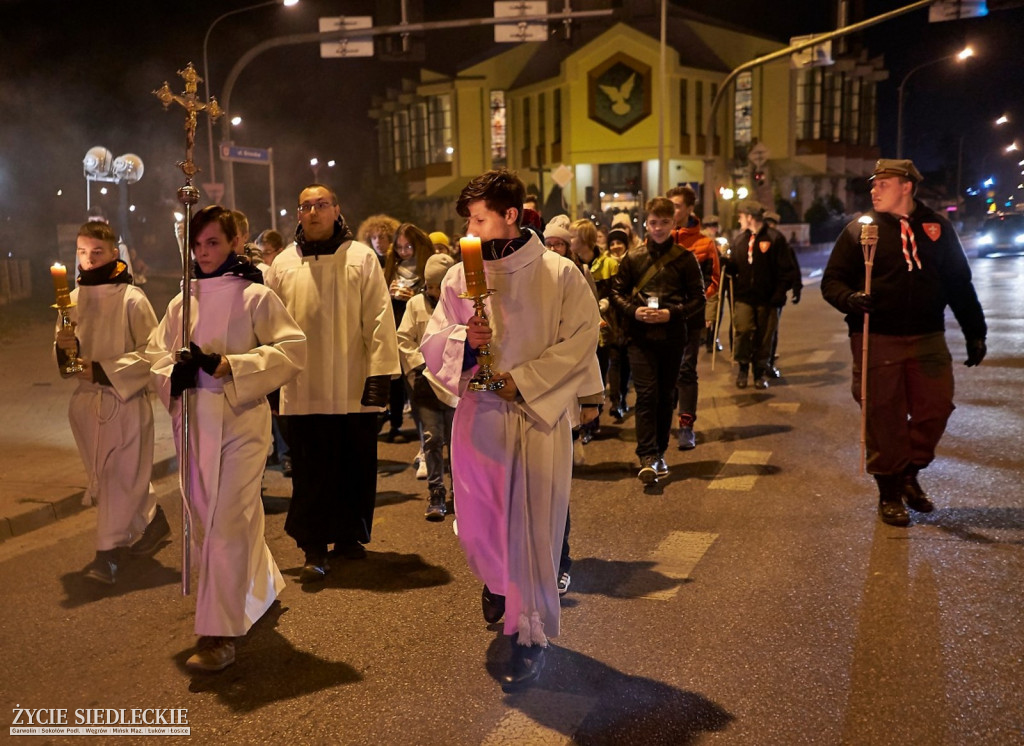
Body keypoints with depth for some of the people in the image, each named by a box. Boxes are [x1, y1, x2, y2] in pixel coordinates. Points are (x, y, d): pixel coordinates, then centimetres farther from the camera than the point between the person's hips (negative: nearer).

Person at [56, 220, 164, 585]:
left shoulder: (132, 298, -10)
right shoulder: (73, 299, 6)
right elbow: (65, 361, 9)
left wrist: (103, 370, -19)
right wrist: (64, 348, -14)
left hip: (125, 400, -6)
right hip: (87, 400, 6)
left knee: (121, 475, -2)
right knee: (101, 475, 15)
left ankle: (109, 552, 6)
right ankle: (152, 519, 34)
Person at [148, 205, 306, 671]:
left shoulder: (256, 297, -4)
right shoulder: (182, 302, 10)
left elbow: (291, 350, -11)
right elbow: (156, 352, 15)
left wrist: (226, 365, -19)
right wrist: (173, 373, -9)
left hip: (240, 420, -6)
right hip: (192, 422, 6)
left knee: (227, 524, -8)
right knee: (207, 518, 15)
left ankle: (219, 634, 0)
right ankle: (264, 588, 39)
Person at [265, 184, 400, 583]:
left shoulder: (361, 258, 1)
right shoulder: (283, 266, 8)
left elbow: (379, 318, -4)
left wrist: (380, 371, -10)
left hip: (354, 388, -1)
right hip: (302, 389, 1)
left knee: (356, 468, 10)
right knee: (310, 471, 4)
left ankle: (349, 535, 28)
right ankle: (314, 549, 14)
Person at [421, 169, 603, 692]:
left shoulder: (559, 275, -6)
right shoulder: (459, 277, 4)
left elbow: (580, 341, -8)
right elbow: (432, 345, 7)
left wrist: (522, 380, -14)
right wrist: (463, 341, -15)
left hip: (538, 416, -3)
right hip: (477, 414, 4)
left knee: (532, 527, 0)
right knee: (476, 524, 13)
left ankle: (531, 634, 17)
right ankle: (497, 580, 48)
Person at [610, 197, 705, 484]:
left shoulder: (685, 258, 2)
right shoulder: (633, 258, 5)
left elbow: (699, 299, 2)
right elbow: (617, 292, 8)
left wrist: (671, 313, -13)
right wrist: (634, 311, -10)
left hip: (673, 337, 1)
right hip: (641, 337, -1)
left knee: (666, 396, 9)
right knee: (646, 394, -9)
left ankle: (659, 453, 21)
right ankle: (648, 456, -8)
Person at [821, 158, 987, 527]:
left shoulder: (937, 226, 8)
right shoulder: (860, 229, 2)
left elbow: (959, 282, 13)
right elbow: (832, 280, 0)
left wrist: (975, 331, 12)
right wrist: (849, 299, -22)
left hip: (928, 339, 3)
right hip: (877, 341, -3)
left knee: (935, 409, 6)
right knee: (884, 418, 1)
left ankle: (908, 474, 29)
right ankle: (890, 492, 17)